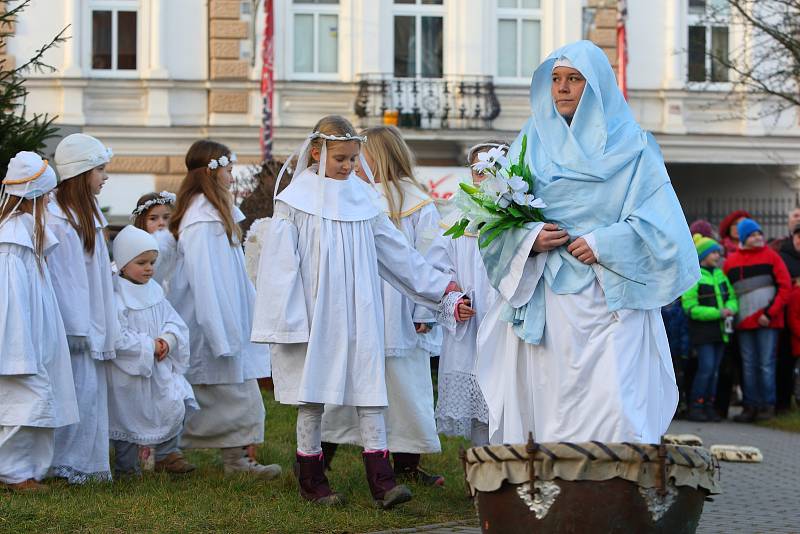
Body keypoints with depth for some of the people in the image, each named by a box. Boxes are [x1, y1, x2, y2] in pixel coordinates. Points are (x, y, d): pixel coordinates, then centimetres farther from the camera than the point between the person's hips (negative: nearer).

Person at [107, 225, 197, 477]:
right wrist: (149, 346, -18)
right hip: (129, 371, -6)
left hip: (159, 367, 6)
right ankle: (126, 465, 19)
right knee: (129, 417, 5)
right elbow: (116, 337, -23)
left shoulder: (154, 291, 7)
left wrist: (168, 339, -12)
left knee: (174, 407, 1)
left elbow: (174, 321, 9)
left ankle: (167, 453, 17)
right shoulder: (115, 296, -17)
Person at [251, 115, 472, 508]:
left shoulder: (362, 198, 8)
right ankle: (311, 479, 14)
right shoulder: (295, 201, -4)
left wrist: (439, 285, 15)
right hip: (314, 317, -3)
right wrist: (289, 321, -11)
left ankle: (380, 479, -4)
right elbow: (281, 265, -6)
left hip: (359, 315, 3)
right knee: (312, 392, 4)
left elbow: (397, 251, 15)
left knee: (369, 388, -2)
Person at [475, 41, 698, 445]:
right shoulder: (532, 142, 14)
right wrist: (529, 238, -8)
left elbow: (658, 219, -2)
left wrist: (604, 243, -13)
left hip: (612, 298, -3)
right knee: (554, 406, -1)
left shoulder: (630, 146, 4)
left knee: (612, 405, -12)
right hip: (550, 302, 3)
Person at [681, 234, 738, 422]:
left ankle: (709, 406, 14)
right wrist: (718, 313, -17)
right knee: (706, 368, -12)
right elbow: (691, 308, -13)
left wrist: (730, 309, -7)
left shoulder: (720, 274, 14)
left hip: (720, 330, 7)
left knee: (715, 370, 8)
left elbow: (731, 297, 18)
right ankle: (695, 407, -5)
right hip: (702, 331, -7)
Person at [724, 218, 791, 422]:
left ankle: (768, 406, 2)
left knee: (766, 364, -4)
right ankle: (750, 406, 9)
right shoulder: (731, 261, 10)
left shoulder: (770, 256, 2)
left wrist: (770, 313, -9)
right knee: (748, 365, 5)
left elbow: (785, 286, -2)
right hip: (744, 321, 3)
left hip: (766, 321, -3)